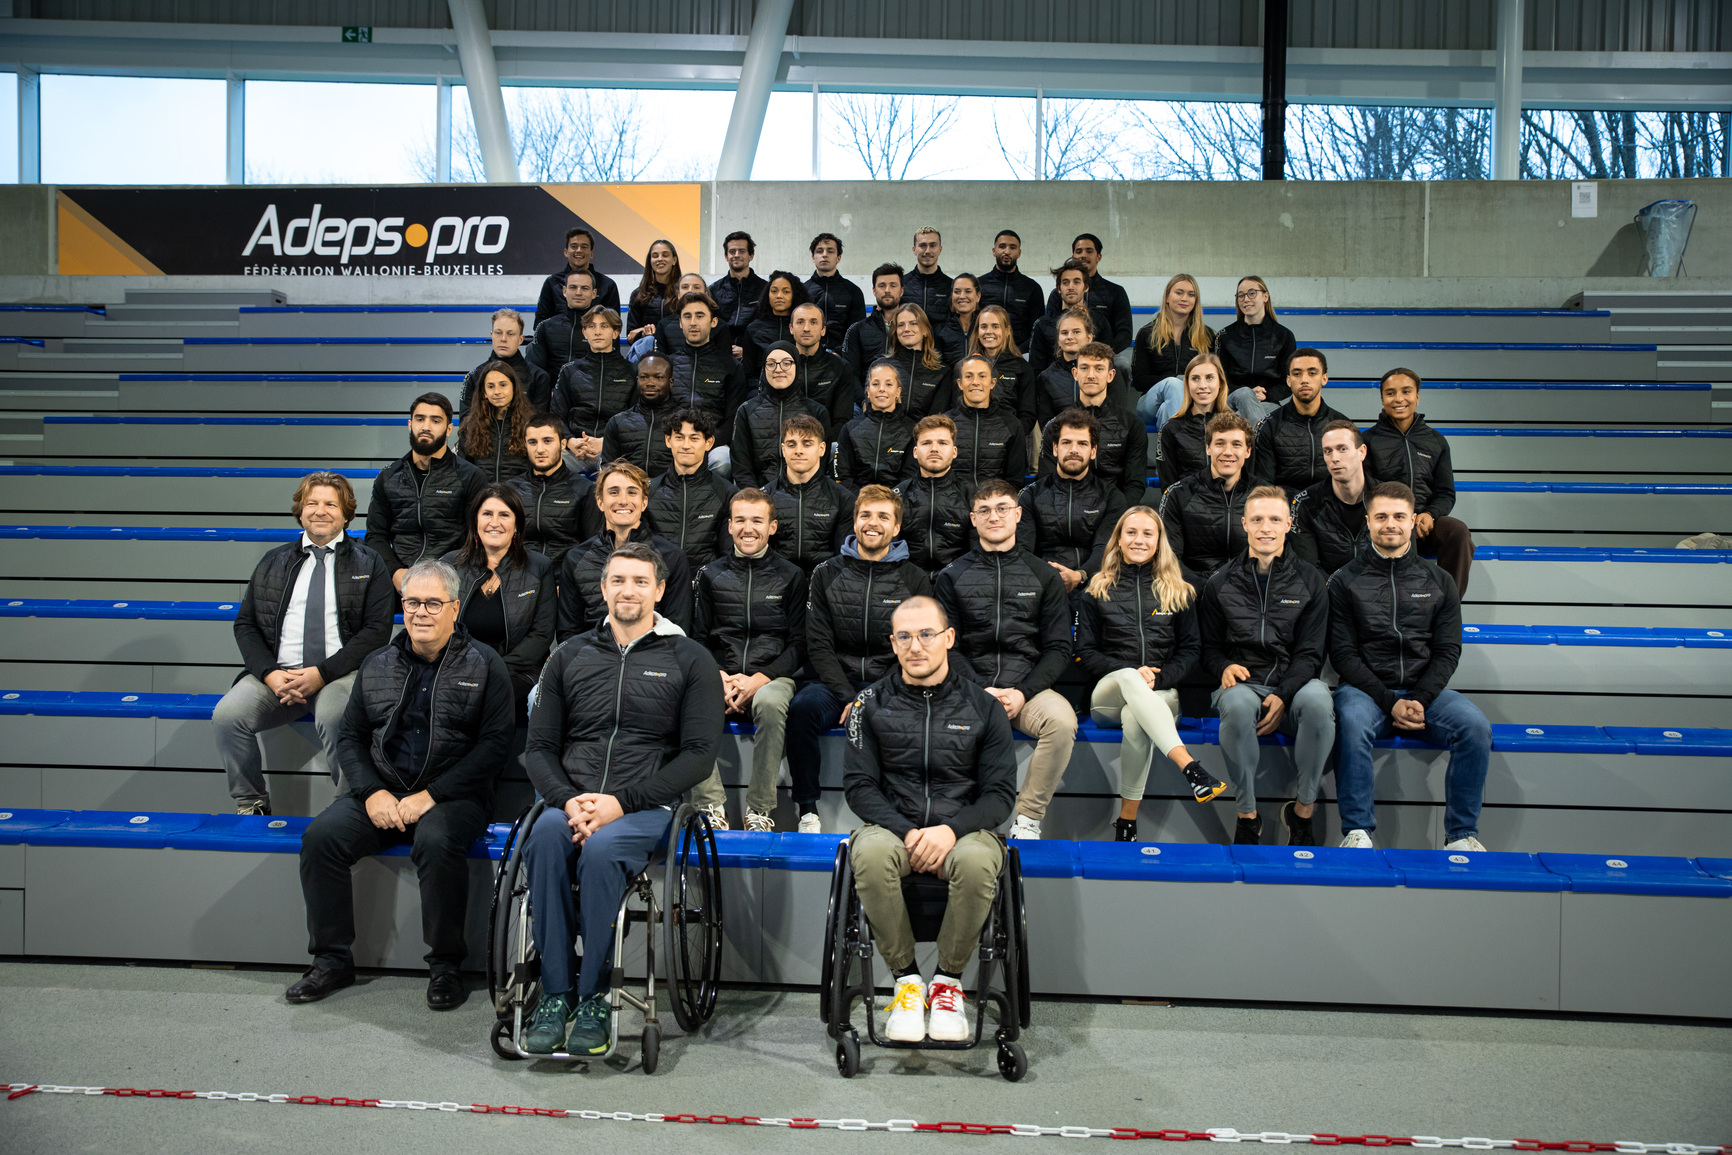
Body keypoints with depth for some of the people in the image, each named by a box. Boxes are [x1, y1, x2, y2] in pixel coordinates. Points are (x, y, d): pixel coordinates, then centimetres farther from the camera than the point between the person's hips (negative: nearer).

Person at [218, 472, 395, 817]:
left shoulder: (369, 564, 9)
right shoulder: (273, 563, 20)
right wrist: (270, 673, -6)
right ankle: (250, 805, -1)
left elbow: (377, 630, -1)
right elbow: (245, 624, 14)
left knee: (334, 717, -36)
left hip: (341, 673, -4)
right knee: (226, 715, -22)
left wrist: (322, 673, -13)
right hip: (278, 674, 4)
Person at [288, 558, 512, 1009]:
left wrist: (431, 796, -15)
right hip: (381, 791, 4)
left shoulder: (483, 665, 0)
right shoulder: (377, 664, 14)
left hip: (453, 797, -4)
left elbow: (494, 743, -8)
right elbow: (350, 737, 14)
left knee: (437, 841, -35)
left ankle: (445, 965, -16)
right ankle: (332, 960, -5)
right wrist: (371, 792, -6)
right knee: (321, 835, -20)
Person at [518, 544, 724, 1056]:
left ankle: (594, 998, -21)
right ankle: (555, 992, -24)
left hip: (647, 807, -2)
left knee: (601, 850, -35)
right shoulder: (570, 656, 17)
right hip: (571, 801, 3)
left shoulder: (690, 660, 8)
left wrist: (621, 802, -12)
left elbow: (699, 754, -1)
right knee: (545, 835, -32)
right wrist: (569, 801, -8)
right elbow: (540, 748, 14)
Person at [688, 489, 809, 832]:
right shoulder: (710, 575, 14)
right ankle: (711, 807, -28)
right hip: (720, 676, 2)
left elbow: (799, 644, 5)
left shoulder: (791, 576, 10)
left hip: (772, 677, -1)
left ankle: (760, 809, -27)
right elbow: (698, 639, 12)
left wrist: (758, 679, -10)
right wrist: (721, 679, -8)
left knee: (769, 702, -37)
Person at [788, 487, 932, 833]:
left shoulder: (915, 580, 7)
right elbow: (819, 645, 3)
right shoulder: (826, 575, 10)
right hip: (837, 681, 1)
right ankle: (807, 811, -18)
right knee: (802, 706, -31)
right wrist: (847, 696, -11)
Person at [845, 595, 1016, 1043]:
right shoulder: (872, 703, 6)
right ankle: (906, 978, -14)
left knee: (976, 860, -36)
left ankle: (948, 979, -10)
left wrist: (951, 829, -17)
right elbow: (859, 785, 2)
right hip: (892, 825, 1)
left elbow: (1000, 793, 2)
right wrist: (908, 833, -15)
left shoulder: (983, 707, 6)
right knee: (870, 853, -35)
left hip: (962, 829, 0)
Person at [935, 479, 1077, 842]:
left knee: (1062, 719, -33)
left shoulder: (1045, 576, 12)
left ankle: (1028, 819, -16)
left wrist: (1022, 693, -10)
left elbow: (1058, 648, 7)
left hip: (1030, 686, 0)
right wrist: (980, 691, -11)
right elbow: (947, 647, 5)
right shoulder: (952, 577, 12)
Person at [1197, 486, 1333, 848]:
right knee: (1237, 703, -38)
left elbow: (1310, 652, 4)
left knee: (1317, 698, -36)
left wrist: (1282, 695, -13)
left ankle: (1303, 808, -17)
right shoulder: (1221, 583, 10)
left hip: (1294, 684, 0)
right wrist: (1224, 667, -10)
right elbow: (1209, 646, 15)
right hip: (1243, 683, 0)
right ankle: (1247, 814, -21)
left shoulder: (1308, 580, 9)